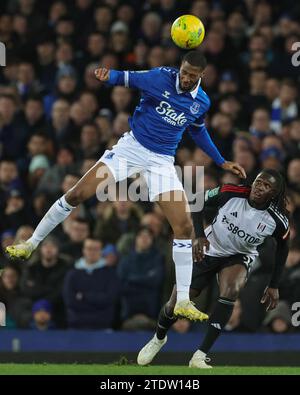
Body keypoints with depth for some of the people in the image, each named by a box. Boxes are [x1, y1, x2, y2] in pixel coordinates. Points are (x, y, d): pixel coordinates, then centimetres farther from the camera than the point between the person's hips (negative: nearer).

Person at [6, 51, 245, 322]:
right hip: (131, 147, -2)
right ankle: (31, 244, 10)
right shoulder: (161, 78, -10)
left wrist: (222, 162, 23)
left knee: (185, 226, -10)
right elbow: (126, 78, -11)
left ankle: (183, 301, -3)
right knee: (77, 195, -10)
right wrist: (107, 76, -34)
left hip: (162, 162, 3)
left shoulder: (202, 102, 2)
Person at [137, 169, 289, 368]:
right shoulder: (231, 193, -24)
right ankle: (159, 338, 38)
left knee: (231, 290, -34)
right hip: (208, 250, 1)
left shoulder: (278, 220, -21)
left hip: (239, 257, -1)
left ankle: (200, 357, -29)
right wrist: (199, 236, -21)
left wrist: (274, 286, 1)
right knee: (176, 304, 0)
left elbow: (283, 248, 0)